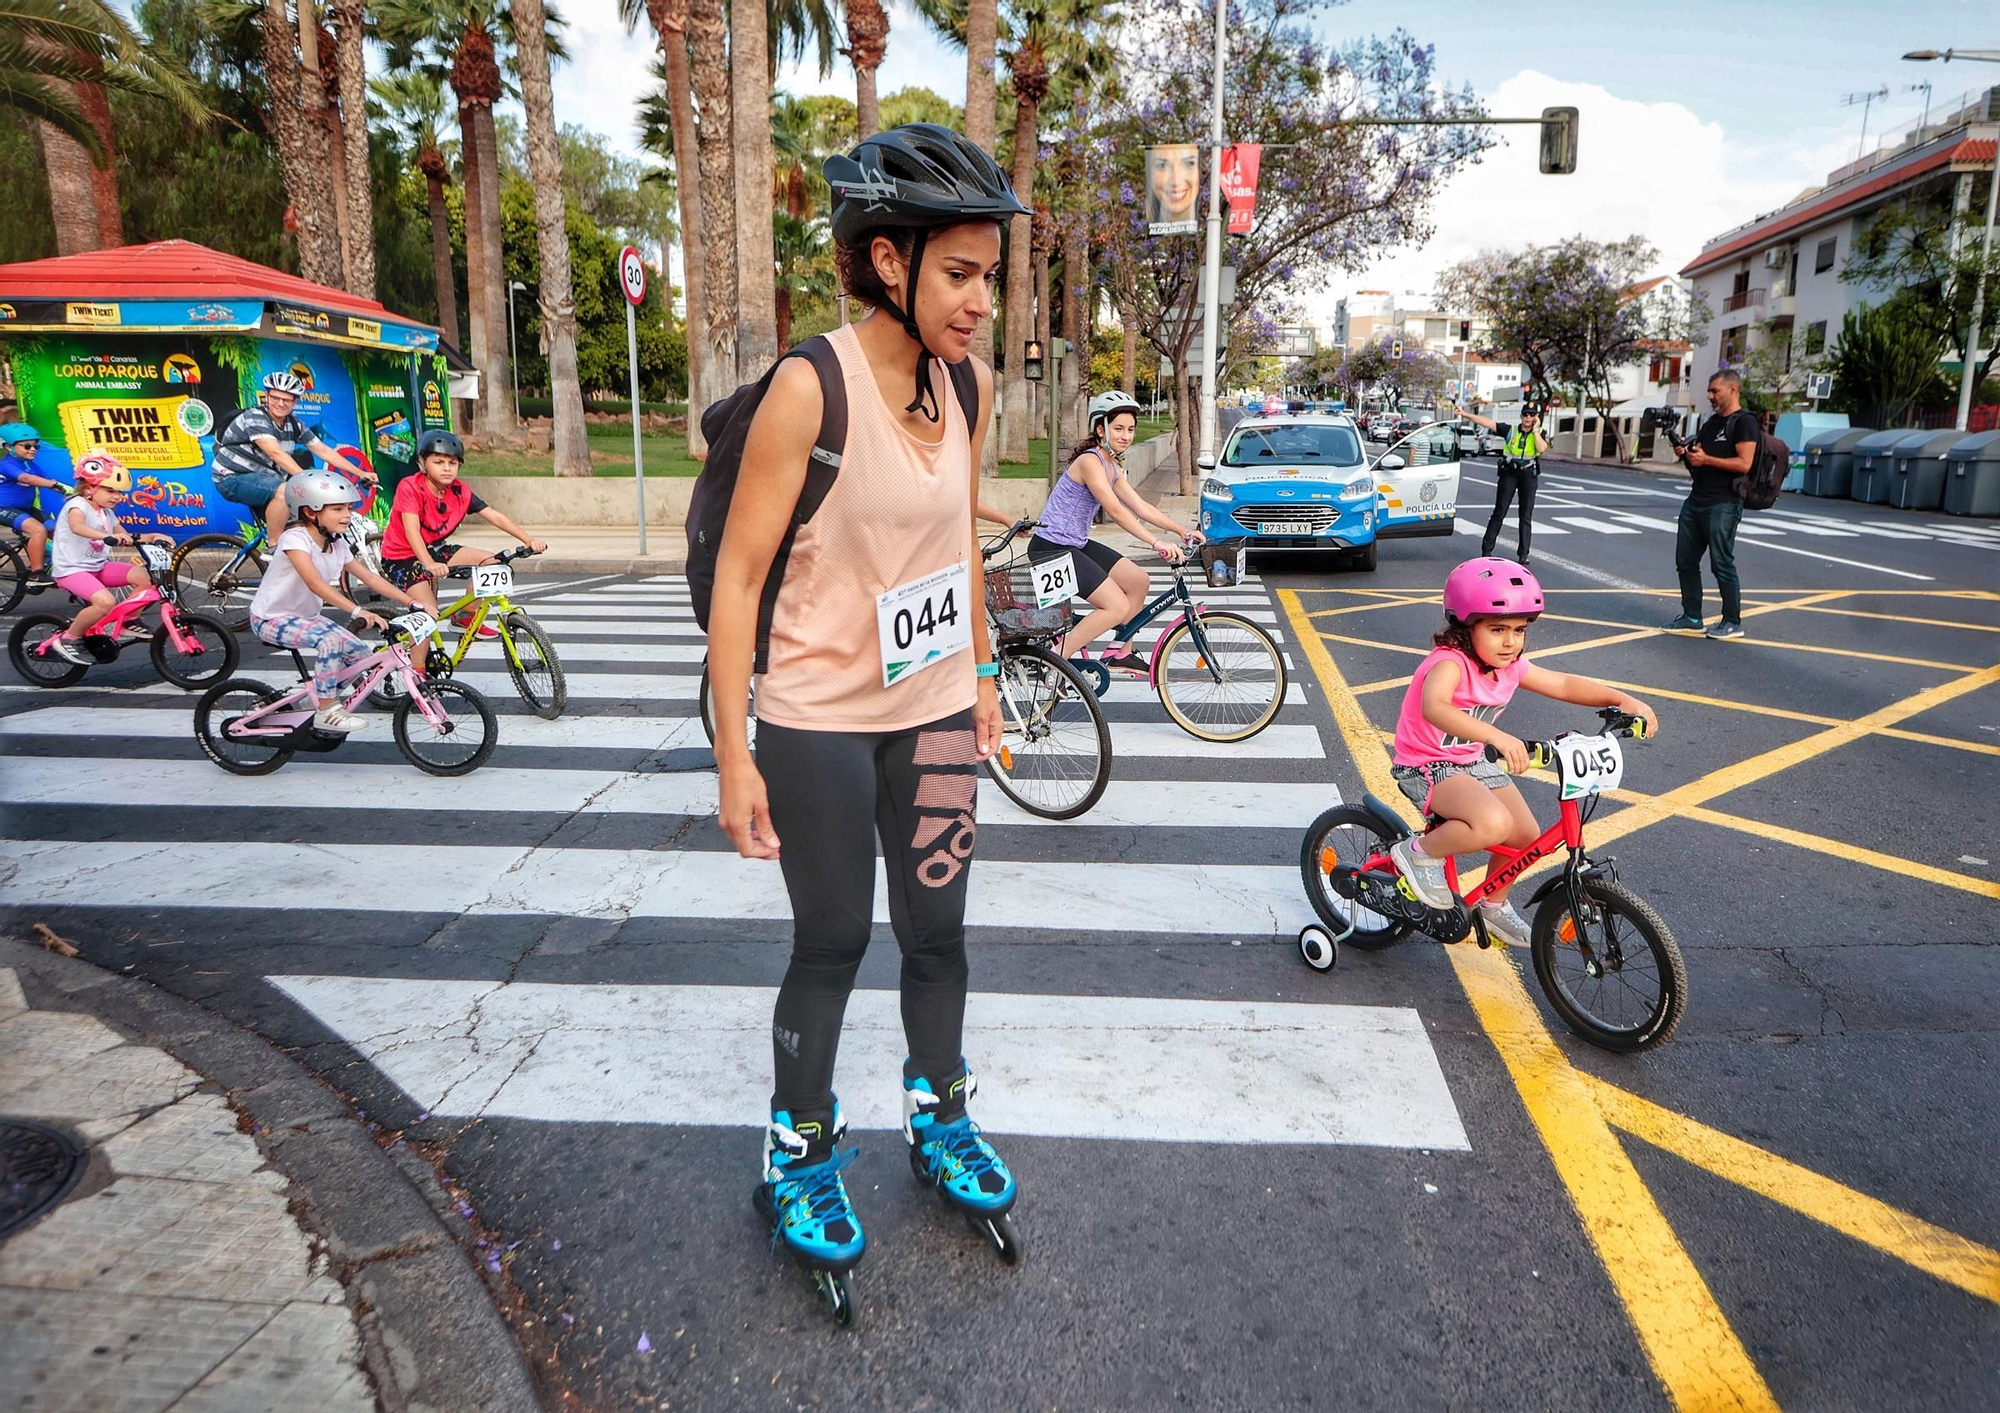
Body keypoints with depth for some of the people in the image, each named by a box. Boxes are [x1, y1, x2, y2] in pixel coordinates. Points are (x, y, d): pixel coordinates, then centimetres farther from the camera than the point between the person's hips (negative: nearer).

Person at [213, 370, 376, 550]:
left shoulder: (295, 425, 2)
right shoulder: (255, 418, -21)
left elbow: (324, 451, 4)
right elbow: (275, 453, -33)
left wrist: (360, 473, -2)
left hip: (262, 477, 8)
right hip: (233, 479, -8)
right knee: (284, 490, -33)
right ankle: (273, 549, -25)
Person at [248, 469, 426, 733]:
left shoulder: (338, 545, 0)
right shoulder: (295, 539, -24)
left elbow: (370, 577, -1)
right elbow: (316, 584, -37)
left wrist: (413, 602, -11)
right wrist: (358, 612, -47)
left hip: (306, 616, 8)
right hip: (271, 619, -8)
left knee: (361, 654, -7)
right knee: (330, 639, -33)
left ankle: (324, 700, 16)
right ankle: (327, 711, -20)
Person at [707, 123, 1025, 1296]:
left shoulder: (971, 382, 0)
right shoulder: (812, 386, -18)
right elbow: (738, 573, -16)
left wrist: (981, 676, 16)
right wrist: (734, 755, -16)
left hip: (935, 711, 5)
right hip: (819, 722, -5)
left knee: (938, 931, 14)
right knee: (831, 944, 7)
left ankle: (940, 1121, 38)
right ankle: (801, 1159, 31)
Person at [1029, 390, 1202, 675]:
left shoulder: (1113, 468, 13)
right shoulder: (1089, 461, -17)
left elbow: (1142, 507, 12)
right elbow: (1115, 510, -26)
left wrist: (1183, 531, 4)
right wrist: (1157, 543, -31)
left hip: (1076, 544, 10)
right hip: (1051, 549, -10)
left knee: (1138, 581, 10)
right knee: (1118, 606, -16)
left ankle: (1120, 652, 22)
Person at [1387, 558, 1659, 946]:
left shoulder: (1510, 665, -2)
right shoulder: (1450, 662, -28)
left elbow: (1563, 684, 9)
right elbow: (1433, 707, -49)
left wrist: (1623, 699, -4)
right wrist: (1497, 737, -61)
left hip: (1473, 762, 9)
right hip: (1427, 767, -9)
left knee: (1526, 834, 10)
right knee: (1494, 824, -32)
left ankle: (1494, 906, 34)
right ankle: (1419, 853, -6)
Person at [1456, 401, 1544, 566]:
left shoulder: (1539, 434, 3)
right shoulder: (1510, 430, 4)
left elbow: (1541, 448, -18)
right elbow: (1487, 422, -3)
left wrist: (1535, 429, -12)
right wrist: (1464, 414, -10)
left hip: (1529, 475, 0)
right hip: (1509, 473, 0)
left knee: (1526, 516, 4)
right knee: (1499, 513, 1)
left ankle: (1523, 554, 8)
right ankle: (1486, 549, 5)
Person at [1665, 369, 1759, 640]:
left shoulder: (1744, 422, -7)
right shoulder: (1711, 422, 19)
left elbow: (1744, 463, -18)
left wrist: (1706, 459, -18)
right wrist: (1687, 455, 5)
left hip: (1723, 505, -9)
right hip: (1696, 501, 9)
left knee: (1722, 563, -6)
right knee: (1685, 560, 7)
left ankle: (1732, 622, 3)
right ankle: (1692, 618, 15)